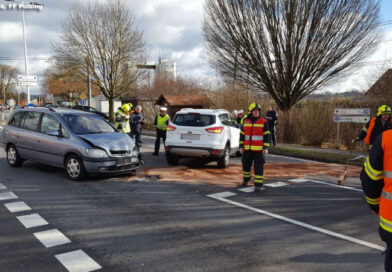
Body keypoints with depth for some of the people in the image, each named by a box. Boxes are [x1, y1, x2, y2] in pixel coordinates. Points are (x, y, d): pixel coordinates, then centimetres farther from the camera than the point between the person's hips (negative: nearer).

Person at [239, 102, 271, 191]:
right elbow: (242, 135, 9)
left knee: (258, 166, -4)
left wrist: (266, 148, -12)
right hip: (247, 148, 3)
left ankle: (258, 184, 1)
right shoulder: (245, 121, 6)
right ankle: (246, 179, 35)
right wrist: (241, 146, 3)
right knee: (246, 165, 12)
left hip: (259, 149, -3)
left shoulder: (263, 122, -4)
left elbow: (266, 136, -4)